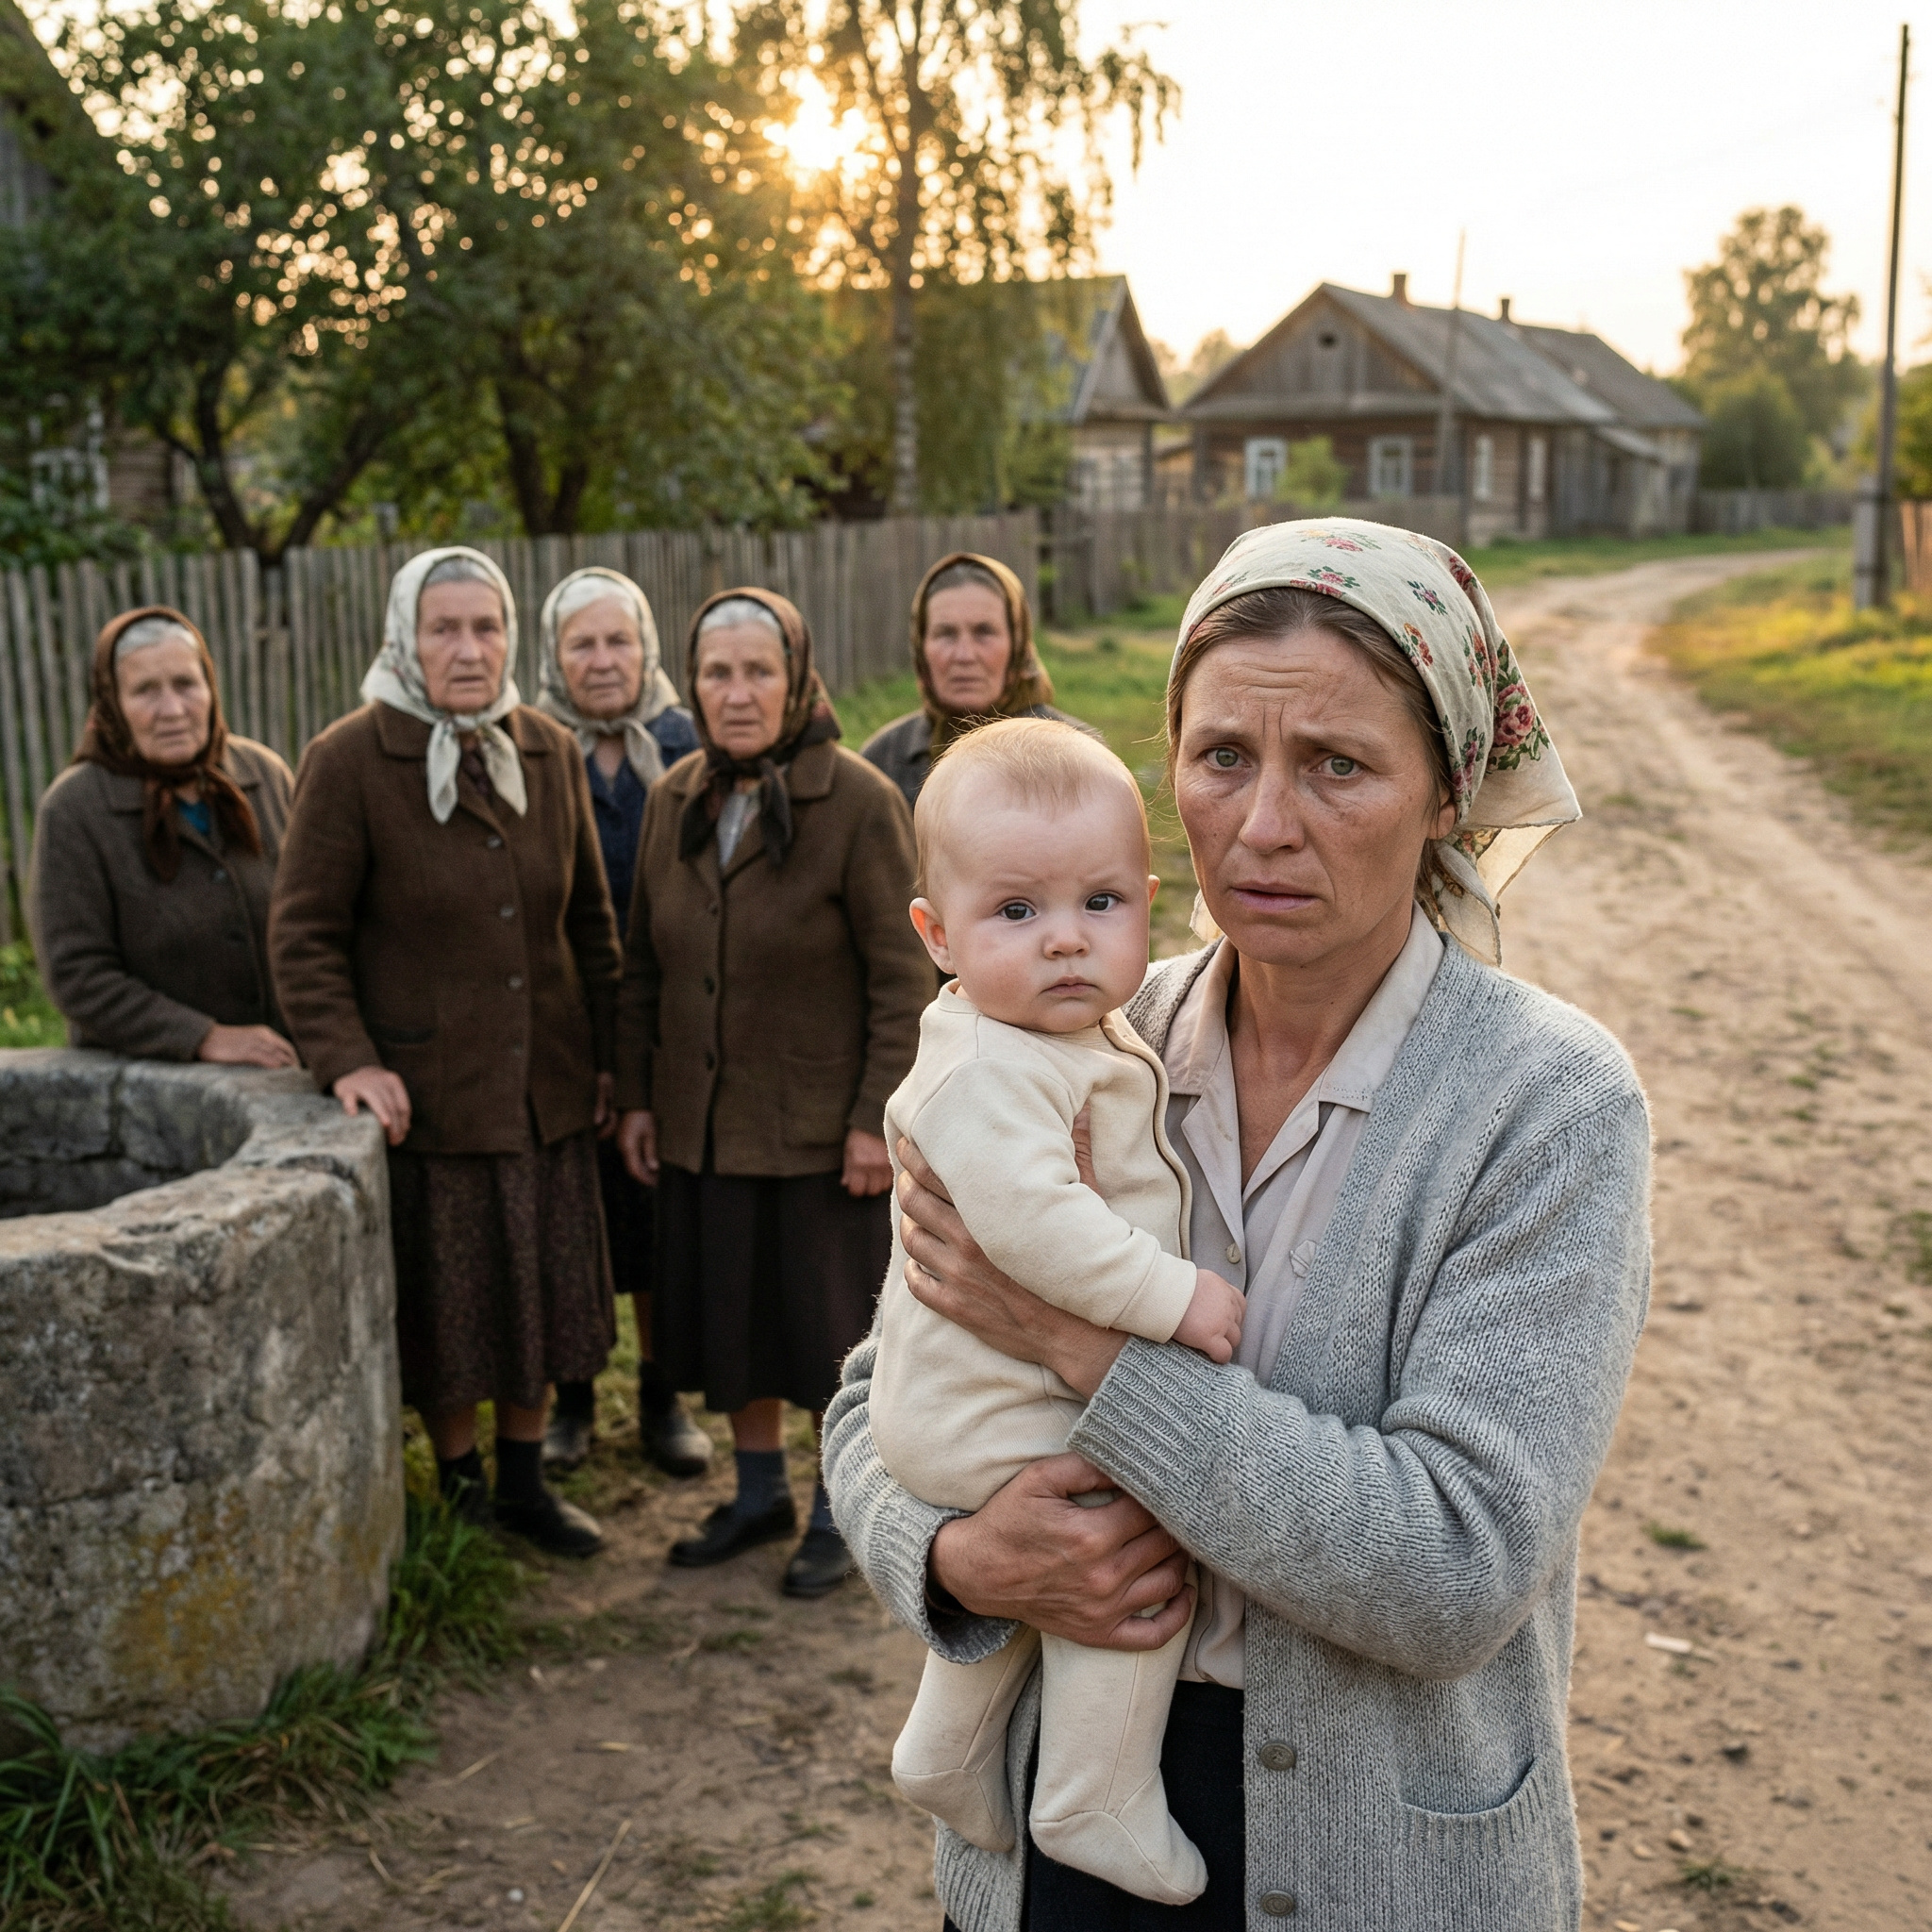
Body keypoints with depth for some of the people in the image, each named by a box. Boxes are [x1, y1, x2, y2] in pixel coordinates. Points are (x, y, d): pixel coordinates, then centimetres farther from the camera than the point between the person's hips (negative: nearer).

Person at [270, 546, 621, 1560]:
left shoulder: (549, 753, 5)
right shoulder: (348, 761, -10)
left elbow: (587, 915, 12)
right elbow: (303, 932, -8)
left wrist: (606, 1051, 10)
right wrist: (345, 1060, -18)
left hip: (545, 1083, 5)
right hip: (425, 1088, -4)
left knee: (539, 1284, 13)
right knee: (445, 1300, 7)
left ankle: (524, 1483, 30)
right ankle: (460, 1485, 27)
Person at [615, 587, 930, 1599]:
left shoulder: (859, 803, -14)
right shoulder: (676, 800, 3)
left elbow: (903, 979, -13)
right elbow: (643, 964, 10)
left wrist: (880, 1117, -16)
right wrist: (635, 1095, 7)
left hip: (822, 1125, -5)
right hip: (703, 1124, 5)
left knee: (833, 1321, 7)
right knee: (728, 1314, 15)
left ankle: (839, 1512, 26)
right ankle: (760, 1493, 35)